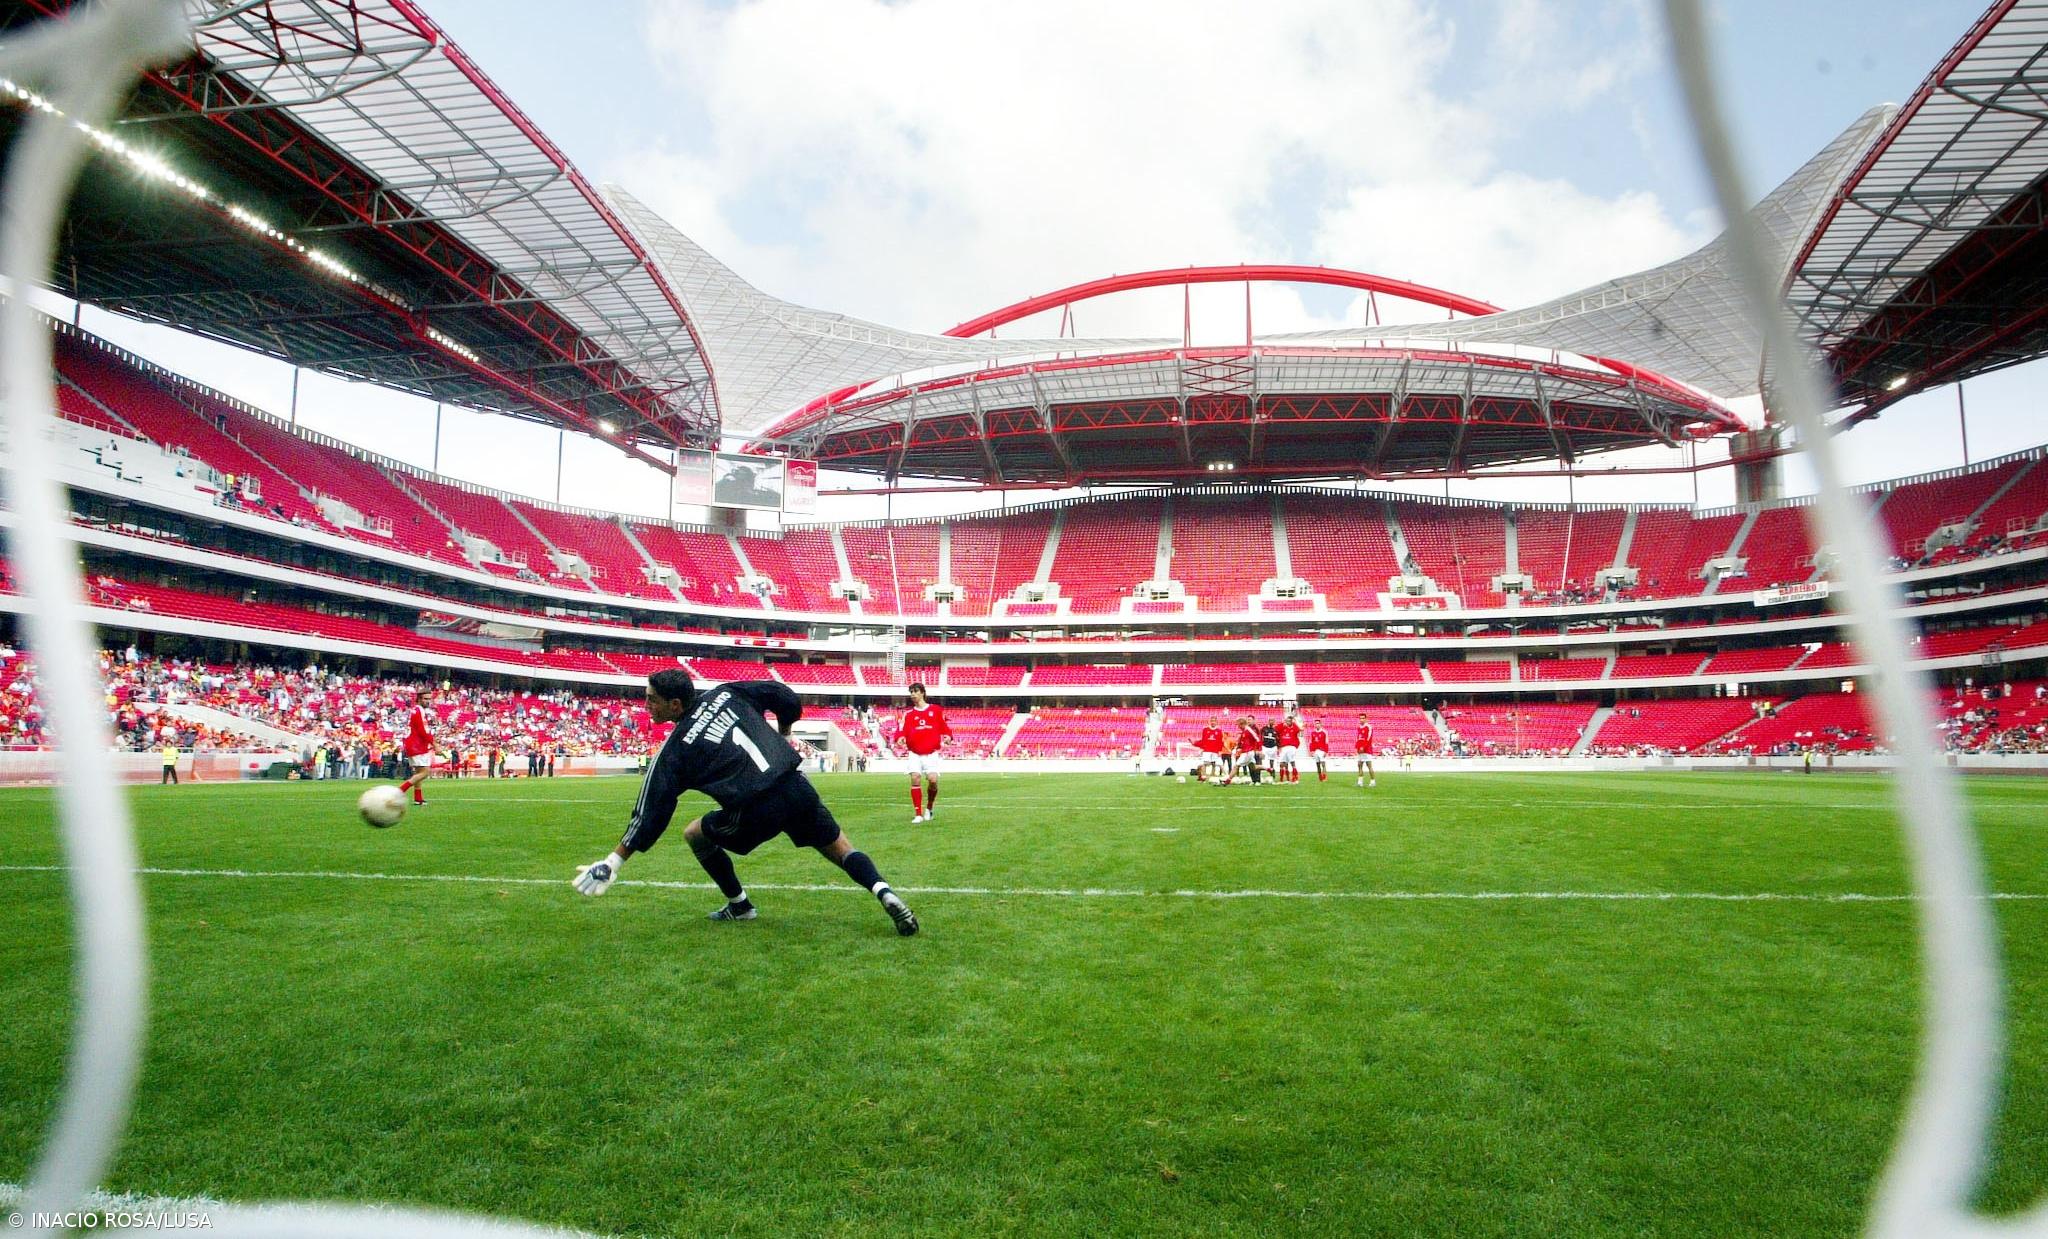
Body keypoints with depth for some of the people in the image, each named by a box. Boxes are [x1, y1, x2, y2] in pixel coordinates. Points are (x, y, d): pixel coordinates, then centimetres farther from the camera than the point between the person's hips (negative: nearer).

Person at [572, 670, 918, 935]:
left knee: (695, 833, 23)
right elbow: (787, 699, 13)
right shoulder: (726, 693, 11)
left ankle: (739, 905, 30)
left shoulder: (674, 750, 1)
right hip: (798, 788, 4)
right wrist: (782, 734, 32)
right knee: (841, 850, 16)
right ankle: (883, 892, -11)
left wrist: (615, 860, 8)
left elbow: (652, 811, 1)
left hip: (756, 813, -4)